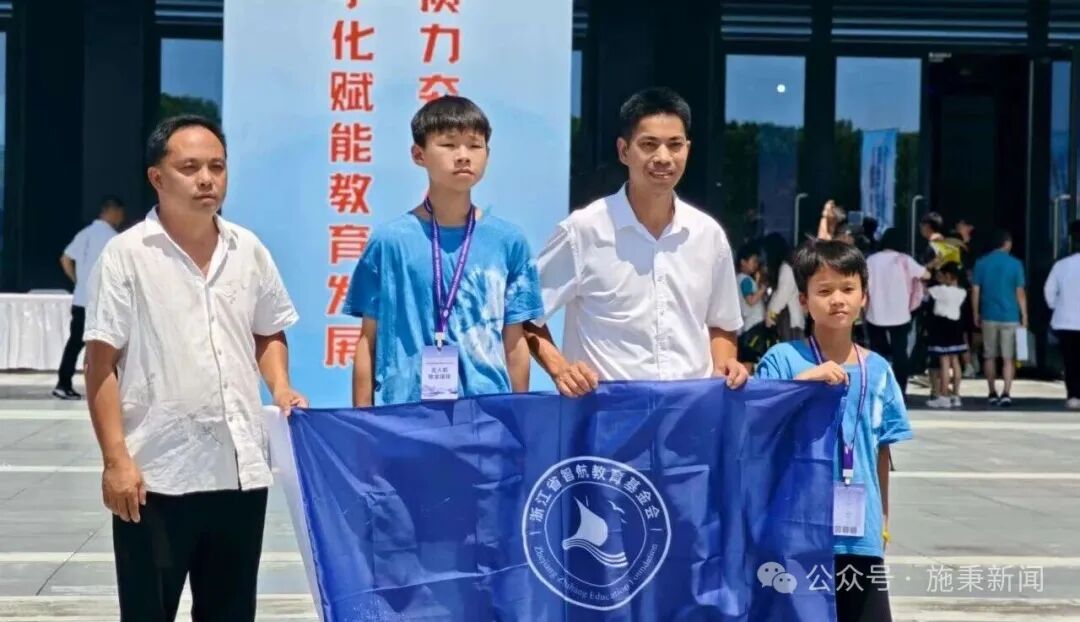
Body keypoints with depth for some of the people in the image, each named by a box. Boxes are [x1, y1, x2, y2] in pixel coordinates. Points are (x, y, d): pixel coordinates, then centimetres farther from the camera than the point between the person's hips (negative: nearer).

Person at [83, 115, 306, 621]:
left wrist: (281, 389, 0)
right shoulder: (126, 255, -6)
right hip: (157, 474, -4)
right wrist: (116, 459, -14)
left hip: (240, 471, 4)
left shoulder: (249, 251, 8)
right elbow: (101, 364, -7)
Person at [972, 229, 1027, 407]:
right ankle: (1006, 394, -10)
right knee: (1009, 358, 0)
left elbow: (975, 291, 2)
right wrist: (1024, 316, 3)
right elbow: (1020, 293, -5)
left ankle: (992, 393, 16)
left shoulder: (981, 262, 1)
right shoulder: (1015, 264, -5)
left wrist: (976, 314, 12)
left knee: (989, 356, 13)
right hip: (1010, 317, -2)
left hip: (989, 316, 2)